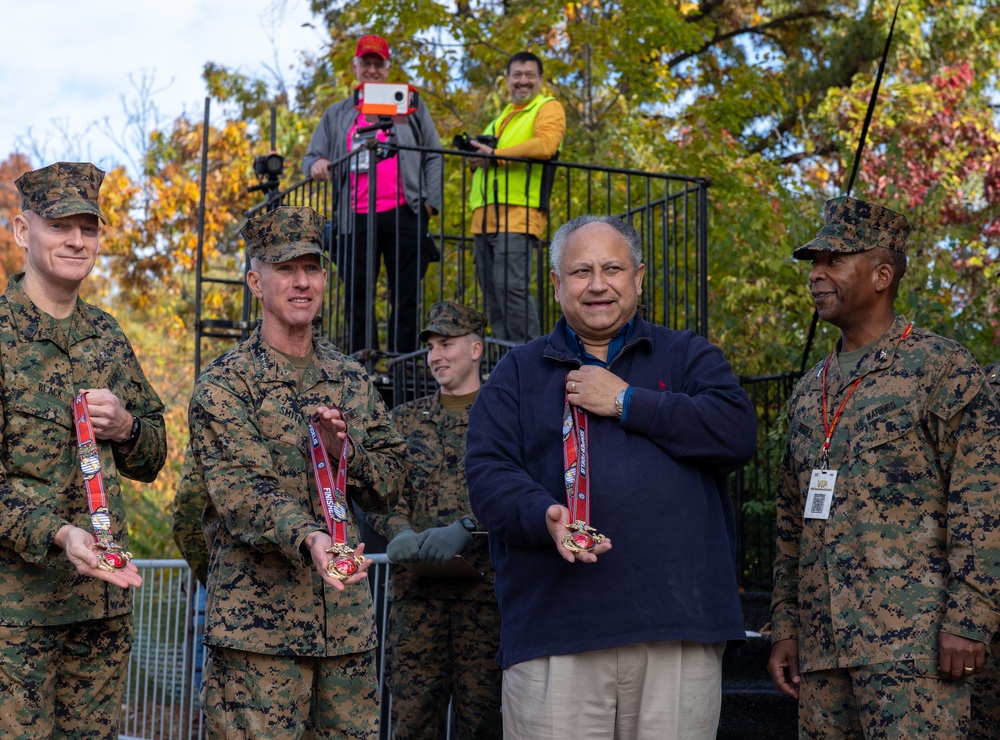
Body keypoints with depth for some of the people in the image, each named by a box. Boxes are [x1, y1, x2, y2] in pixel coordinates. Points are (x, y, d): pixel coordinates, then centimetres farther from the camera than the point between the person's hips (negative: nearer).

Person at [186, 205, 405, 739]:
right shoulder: (224, 385, -3)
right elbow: (240, 492, -16)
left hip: (348, 623, 5)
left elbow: (389, 488, 13)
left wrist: (344, 450, -8)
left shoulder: (352, 380, 14)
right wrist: (308, 538, -34)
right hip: (258, 624, -5)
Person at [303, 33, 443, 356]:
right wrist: (315, 165, -8)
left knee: (405, 296, -1)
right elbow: (311, 158, 18)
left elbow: (434, 156, 10)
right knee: (357, 298, 1)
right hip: (356, 218, 2)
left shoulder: (410, 105, 14)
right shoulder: (337, 115, 20)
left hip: (404, 213, -2)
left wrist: (429, 202, -2)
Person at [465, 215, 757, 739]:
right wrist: (544, 516, -16)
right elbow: (487, 473, 4)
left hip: (678, 624, 0)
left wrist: (627, 402, -4)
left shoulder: (687, 357, 16)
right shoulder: (519, 372, 16)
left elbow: (737, 431, -3)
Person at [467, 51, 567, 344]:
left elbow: (545, 144, -16)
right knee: (492, 293, 6)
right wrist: (476, 153, 12)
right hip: (485, 216, 8)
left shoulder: (548, 107, 4)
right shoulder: (502, 116, 29)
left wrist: (494, 155, -12)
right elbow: (485, 156, 38)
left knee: (511, 286, -18)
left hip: (518, 213, -8)